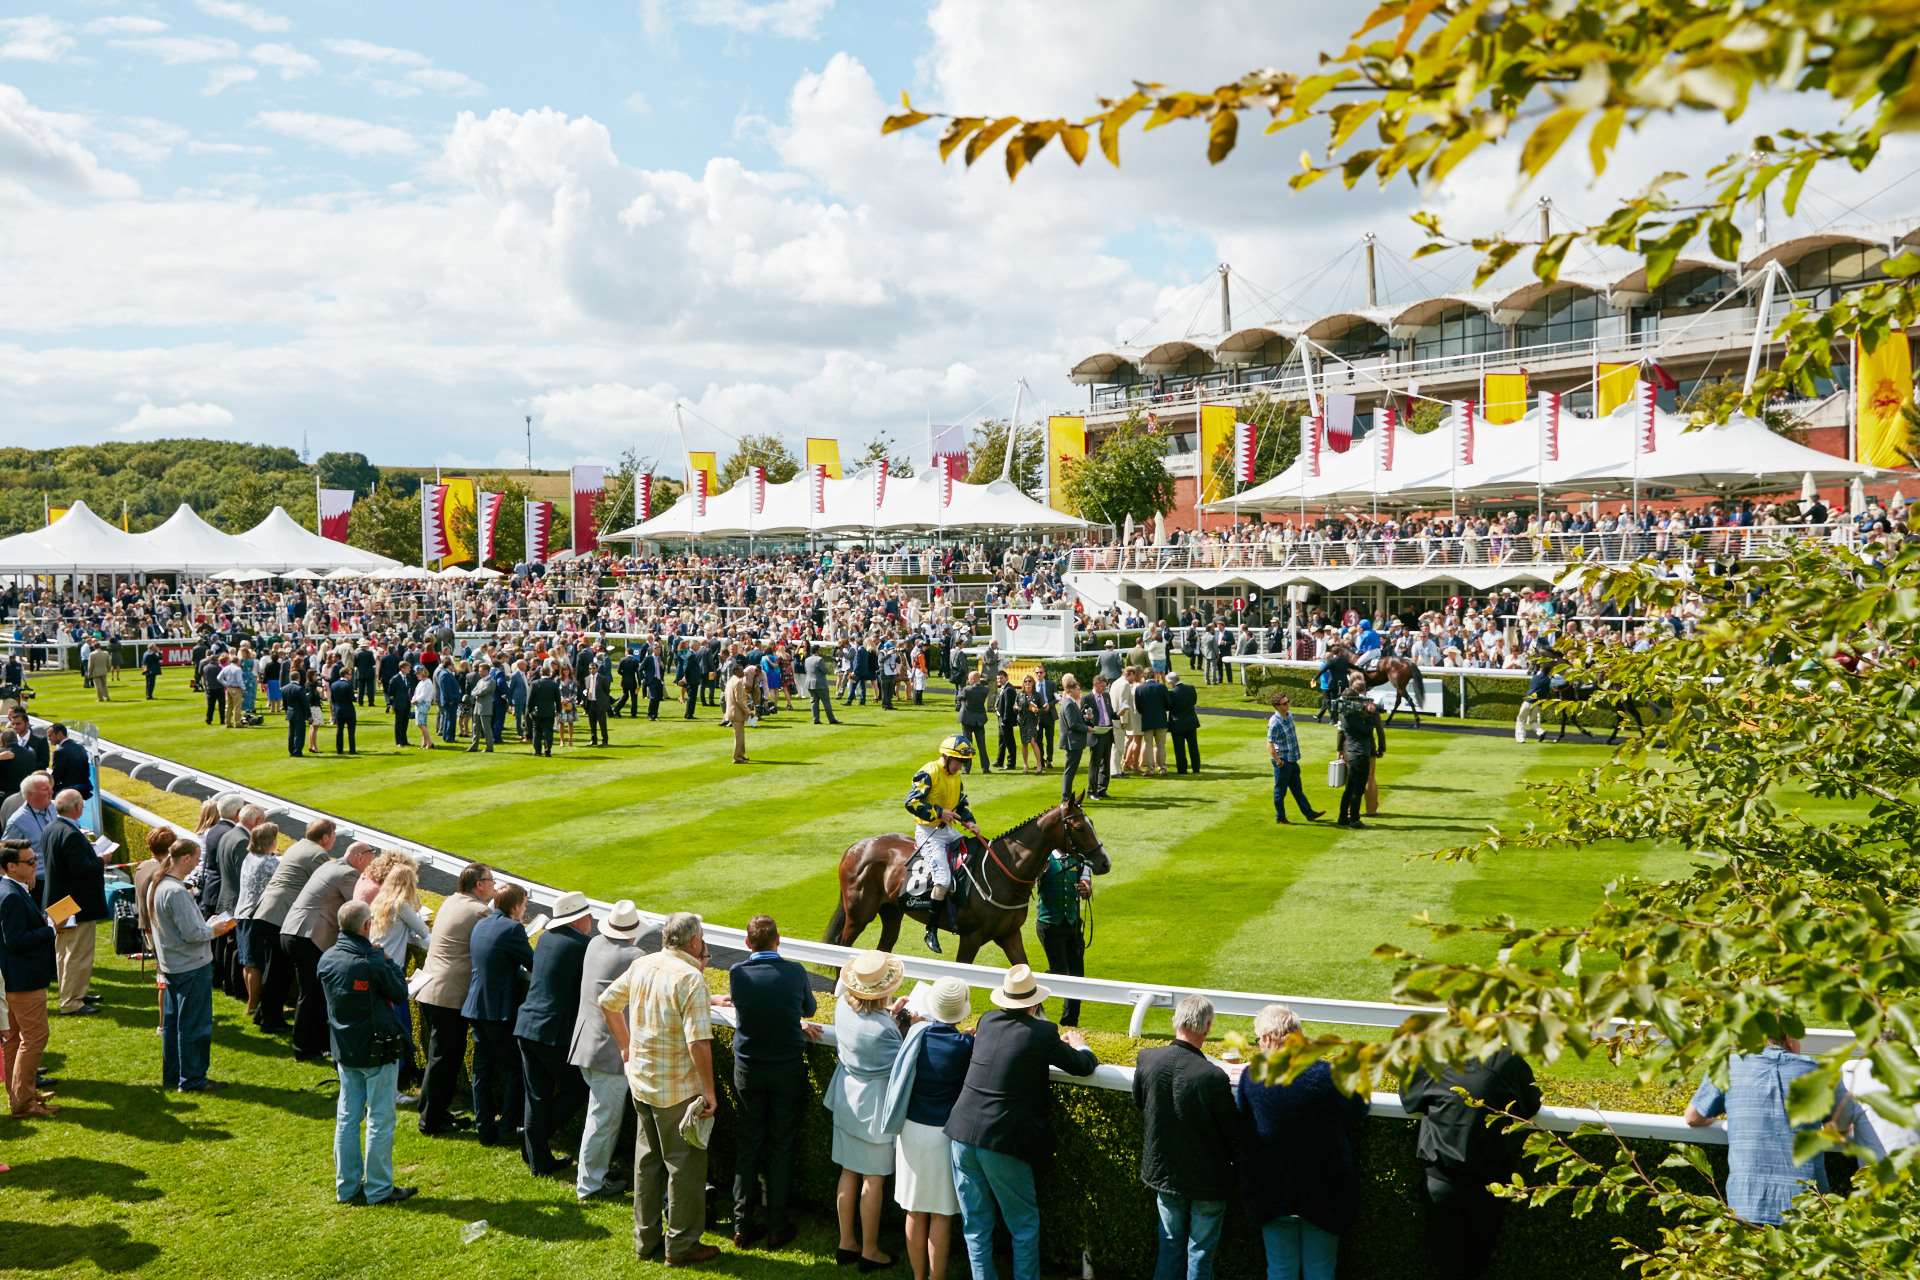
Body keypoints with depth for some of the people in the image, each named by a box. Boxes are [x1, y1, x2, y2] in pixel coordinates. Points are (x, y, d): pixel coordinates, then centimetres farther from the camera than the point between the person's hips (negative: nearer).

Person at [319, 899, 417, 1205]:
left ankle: (347, 1187, 20)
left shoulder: (327, 959, -3)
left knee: (347, 1117, 14)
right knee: (380, 1120, 3)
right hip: (378, 1051, -6)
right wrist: (386, 959, 0)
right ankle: (378, 1189, 9)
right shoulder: (373, 962, -22)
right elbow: (400, 993, -10)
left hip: (344, 1050, 6)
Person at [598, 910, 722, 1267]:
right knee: (685, 1165, 7)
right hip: (678, 1089, -7)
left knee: (647, 1159, 19)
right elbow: (698, 1041, -26)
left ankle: (646, 1238, 30)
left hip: (640, 1081, 7)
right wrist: (709, 1091, -17)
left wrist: (626, 1046, 22)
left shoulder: (642, 965, 1)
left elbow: (607, 1001, 13)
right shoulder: (690, 978, -21)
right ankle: (682, 1246, 16)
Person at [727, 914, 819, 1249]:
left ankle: (744, 1225, 17)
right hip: (788, 1069, -1)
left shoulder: (737, 974, -11)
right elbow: (809, 1009, 6)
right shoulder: (795, 973, -11)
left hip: (748, 1069, 1)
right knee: (781, 1145, 10)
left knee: (748, 1143, 12)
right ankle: (777, 1227, 15)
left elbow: (743, 1008, 5)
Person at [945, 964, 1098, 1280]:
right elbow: (1084, 1066, 2)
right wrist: (1079, 1045, 24)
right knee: (1024, 1224, 14)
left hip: (963, 1135, 5)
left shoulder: (987, 1021, 6)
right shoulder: (1041, 1032, -9)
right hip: (1002, 1142, -4)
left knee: (976, 1225, 16)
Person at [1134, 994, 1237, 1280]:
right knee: (1200, 1251, 12)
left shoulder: (1147, 1059, -15)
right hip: (1206, 1179, -4)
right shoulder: (1213, 1076, -28)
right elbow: (1232, 1131, -15)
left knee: (1170, 1244, 21)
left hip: (1163, 1169, 4)